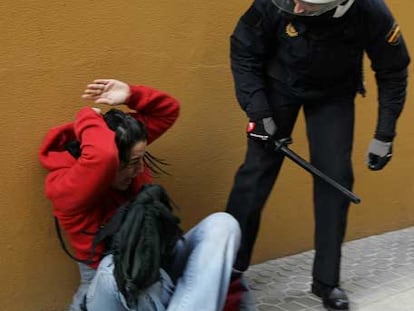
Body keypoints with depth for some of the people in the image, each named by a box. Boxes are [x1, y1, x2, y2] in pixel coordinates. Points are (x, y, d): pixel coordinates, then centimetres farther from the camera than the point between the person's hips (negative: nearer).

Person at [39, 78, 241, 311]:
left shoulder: (127, 149, -4)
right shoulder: (66, 189, -25)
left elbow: (168, 110, 5)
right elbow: (104, 155, -46)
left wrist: (130, 95, -13)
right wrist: (88, 119, -26)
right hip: (110, 290, -7)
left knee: (221, 224, -18)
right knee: (115, 268, -43)